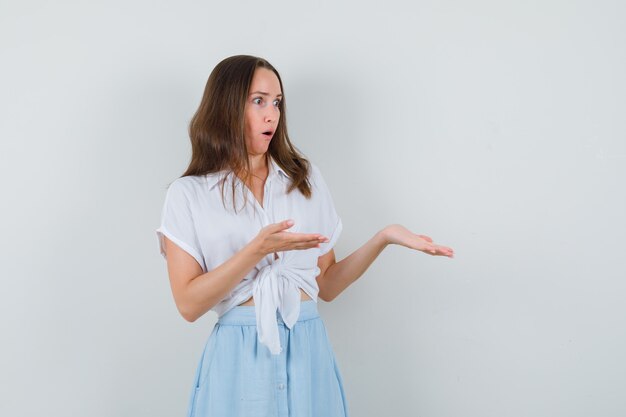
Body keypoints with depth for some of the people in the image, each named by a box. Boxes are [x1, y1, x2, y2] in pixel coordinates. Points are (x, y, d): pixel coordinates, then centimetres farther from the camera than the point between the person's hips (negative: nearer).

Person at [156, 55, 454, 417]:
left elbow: (326, 286, 7)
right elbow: (189, 304, -9)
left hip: (307, 351, 3)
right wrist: (256, 250, -19)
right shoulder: (188, 194, -2)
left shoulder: (306, 178, 6)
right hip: (239, 355, -2)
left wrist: (383, 237, -6)